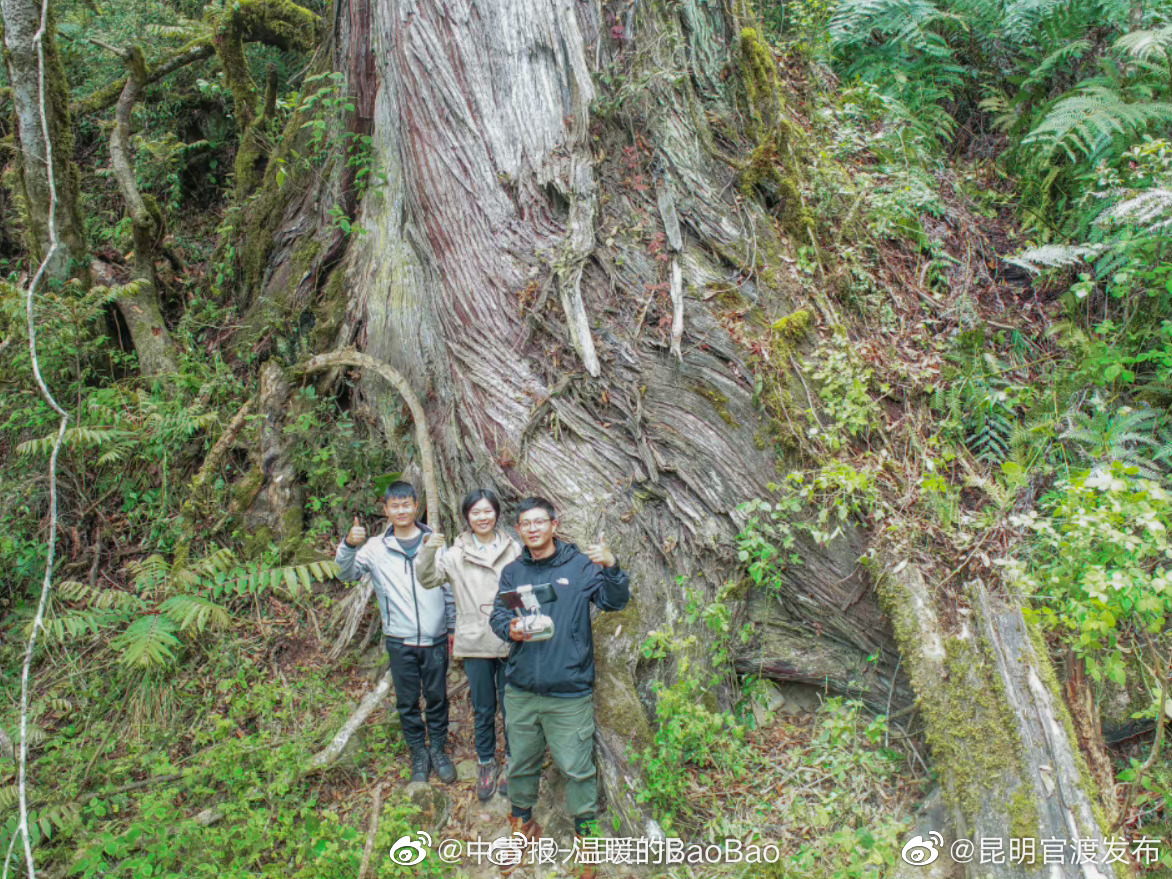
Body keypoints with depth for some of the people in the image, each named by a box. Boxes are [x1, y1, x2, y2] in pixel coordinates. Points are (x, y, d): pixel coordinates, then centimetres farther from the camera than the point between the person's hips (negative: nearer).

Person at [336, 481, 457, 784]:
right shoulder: (376, 548, -1)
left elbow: (449, 588, 6)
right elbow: (347, 572, -12)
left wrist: (453, 626, 8)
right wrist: (349, 545, -31)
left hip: (435, 638, 0)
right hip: (399, 641, 0)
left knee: (437, 697, 11)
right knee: (407, 701, 11)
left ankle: (438, 748, 30)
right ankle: (418, 753, 28)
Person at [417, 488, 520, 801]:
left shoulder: (513, 549, 0)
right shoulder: (456, 553, -2)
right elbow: (428, 579, -12)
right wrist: (429, 551, -29)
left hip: (509, 641, 0)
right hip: (475, 643, 0)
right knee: (483, 708, 12)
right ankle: (487, 764, 30)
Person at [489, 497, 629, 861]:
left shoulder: (580, 566, -4)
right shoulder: (513, 572, 8)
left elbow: (616, 601, -13)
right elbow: (497, 614, 5)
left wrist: (610, 567, -33)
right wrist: (510, 629, -18)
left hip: (570, 692, -4)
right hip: (520, 691, 4)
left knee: (577, 767, 3)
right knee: (521, 761, 19)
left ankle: (585, 827, 24)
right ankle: (521, 815, 42)